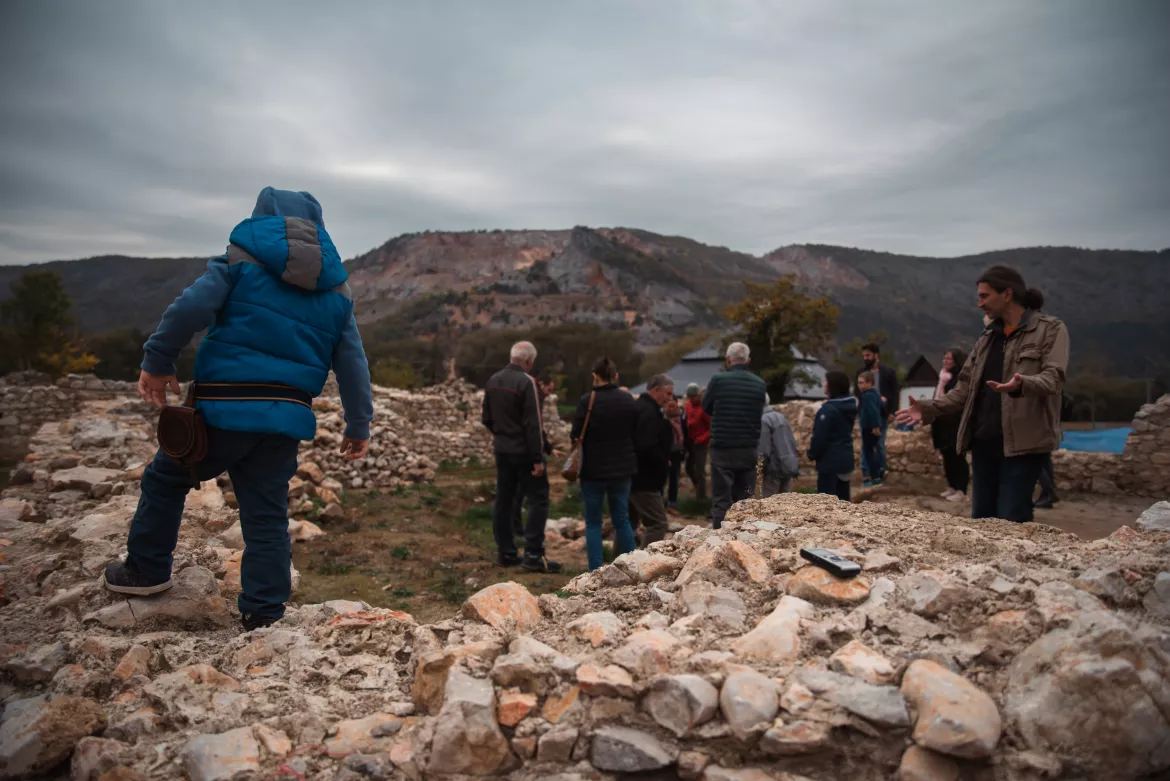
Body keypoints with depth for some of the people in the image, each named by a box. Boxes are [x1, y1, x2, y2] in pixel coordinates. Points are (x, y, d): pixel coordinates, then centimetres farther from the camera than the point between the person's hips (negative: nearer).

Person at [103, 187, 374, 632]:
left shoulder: (243, 258, 1)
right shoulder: (336, 287, 13)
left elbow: (191, 307, -13)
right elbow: (352, 362, 10)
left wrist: (158, 362, -2)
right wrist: (359, 425, 15)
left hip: (224, 407, -3)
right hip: (286, 418, 3)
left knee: (165, 479, 22)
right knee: (267, 516, 9)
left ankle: (148, 569, 33)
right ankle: (263, 615, 12)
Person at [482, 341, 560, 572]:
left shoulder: (493, 381, 9)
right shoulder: (526, 382, -16)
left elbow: (487, 417, 16)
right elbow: (533, 423, -18)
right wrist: (537, 458, -17)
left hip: (502, 450, 8)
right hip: (524, 451, -8)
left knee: (503, 500, 13)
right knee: (538, 500, -2)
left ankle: (505, 552, 19)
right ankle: (533, 554, -6)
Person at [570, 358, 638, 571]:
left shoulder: (587, 401, -15)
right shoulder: (629, 400, -1)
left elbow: (576, 435, -11)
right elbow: (636, 433, 5)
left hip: (593, 469, -4)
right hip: (622, 468, 4)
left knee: (593, 522, 8)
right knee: (622, 519, 16)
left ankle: (596, 571, 8)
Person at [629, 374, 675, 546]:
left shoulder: (639, 407, 15)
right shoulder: (649, 412, -17)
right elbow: (648, 447, -26)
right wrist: (665, 463, -11)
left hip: (631, 475, 11)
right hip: (643, 480, -11)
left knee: (629, 521, 18)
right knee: (657, 523, -7)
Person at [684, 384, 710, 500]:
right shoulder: (688, 404, 3)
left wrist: (701, 438, -17)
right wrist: (686, 438, 5)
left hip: (700, 443, -7)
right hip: (690, 441, 7)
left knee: (699, 471, -3)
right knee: (689, 468, 15)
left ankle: (701, 496, 8)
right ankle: (700, 490, 34)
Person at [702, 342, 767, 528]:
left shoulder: (718, 380, -8)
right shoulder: (760, 384, 2)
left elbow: (706, 407, 5)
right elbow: (760, 410, 11)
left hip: (722, 448, -3)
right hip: (749, 450, 3)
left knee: (721, 500, 0)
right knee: (745, 500, 11)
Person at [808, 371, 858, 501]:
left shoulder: (828, 409, -20)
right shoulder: (850, 405, 9)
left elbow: (820, 436, -18)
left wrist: (812, 454, -1)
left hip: (830, 460, -9)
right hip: (846, 458, 9)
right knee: (843, 498, 14)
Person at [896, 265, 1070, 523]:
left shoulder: (1050, 329, -1)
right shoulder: (987, 338, 17)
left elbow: (1054, 378, -14)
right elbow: (966, 387, 16)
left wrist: (1022, 385, -36)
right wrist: (929, 409, 3)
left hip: (1023, 441, -6)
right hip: (984, 441, 6)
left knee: (1012, 521, -7)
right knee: (981, 518, 10)